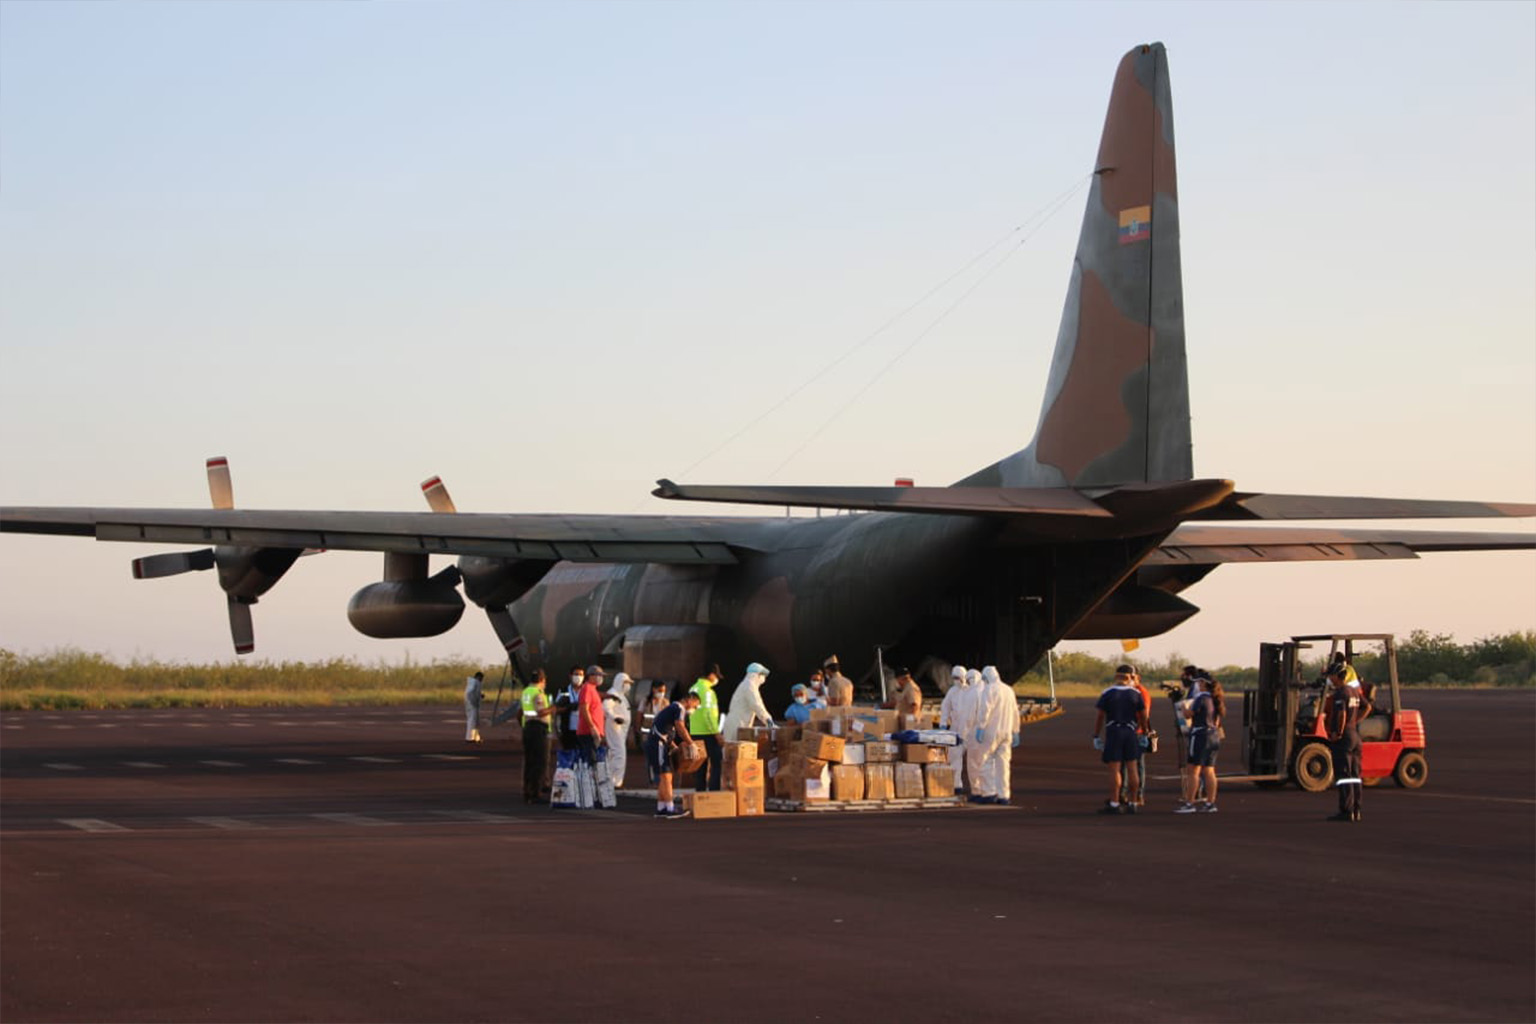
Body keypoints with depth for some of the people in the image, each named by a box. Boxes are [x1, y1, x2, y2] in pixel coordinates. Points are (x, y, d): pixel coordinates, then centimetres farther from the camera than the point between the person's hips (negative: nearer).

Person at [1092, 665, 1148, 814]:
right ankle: (1132, 803, 14)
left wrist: (1096, 736, 3)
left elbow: (1100, 717, -3)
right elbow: (1143, 716, 6)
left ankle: (1114, 804, -4)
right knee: (1132, 769, 8)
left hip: (1113, 732, -3)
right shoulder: (1136, 694, 3)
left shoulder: (1107, 693, -4)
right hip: (1130, 732, 3)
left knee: (1114, 769, -3)